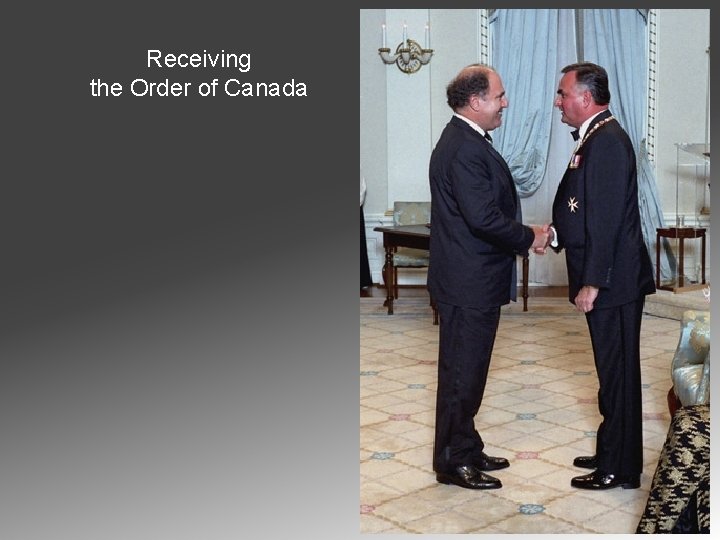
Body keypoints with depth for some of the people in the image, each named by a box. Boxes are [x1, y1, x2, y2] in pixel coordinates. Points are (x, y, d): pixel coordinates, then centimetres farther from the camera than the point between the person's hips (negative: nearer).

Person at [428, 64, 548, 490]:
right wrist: (529, 237, -12)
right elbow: (484, 218, -26)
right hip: (468, 283, -11)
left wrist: (522, 235, 6)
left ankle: (466, 448, 30)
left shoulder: (468, 141, 14)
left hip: (475, 280, 11)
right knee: (462, 371, 1)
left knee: (469, 369, 18)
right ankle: (454, 462, 13)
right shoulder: (464, 150, -21)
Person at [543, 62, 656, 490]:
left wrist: (592, 283, -21)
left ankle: (619, 469, 13)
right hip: (608, 278, 10)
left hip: (613, 279, -10)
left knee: (617, 371, 1)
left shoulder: (606, 141, -18)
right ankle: (613, 452, 30)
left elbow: (606, 218, -22)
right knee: (613, 370, 17)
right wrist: (555, 234, 8)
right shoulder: (597, 137, 14)